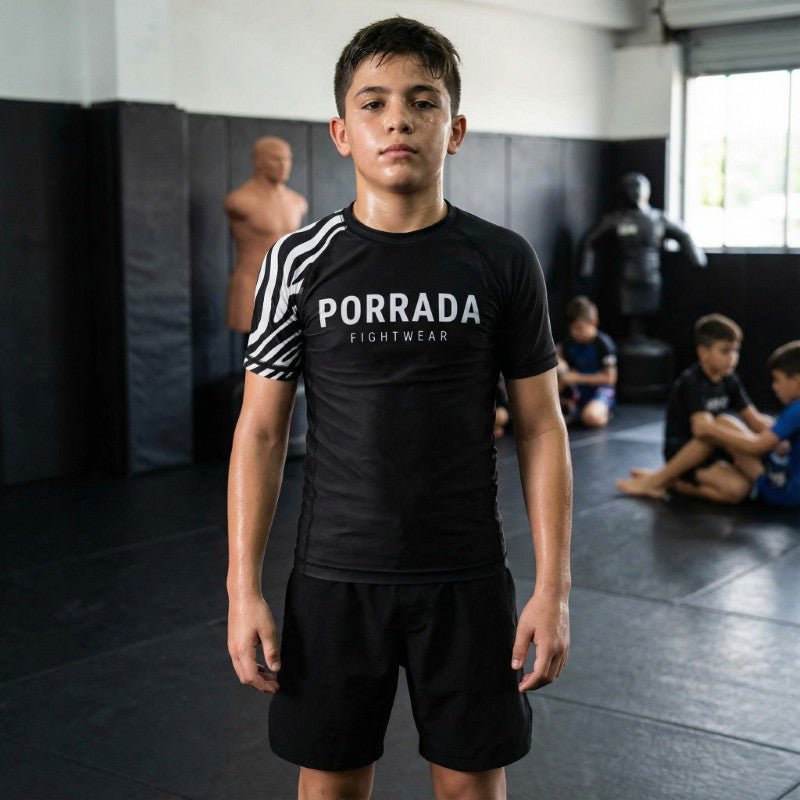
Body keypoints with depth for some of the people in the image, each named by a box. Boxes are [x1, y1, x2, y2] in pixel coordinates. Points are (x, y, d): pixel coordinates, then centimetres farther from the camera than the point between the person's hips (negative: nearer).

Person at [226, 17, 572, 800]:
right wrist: (244, 588, -5)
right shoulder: (300, 262, -3)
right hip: (334, 579, 0)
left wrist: (554, 586, -5)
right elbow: (261, 429, 0)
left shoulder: (502, 261, -3)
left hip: (466, 579, 0)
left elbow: (540, 426, 0)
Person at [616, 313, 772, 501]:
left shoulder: (730, 380, 8)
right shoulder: (692, 382, -15)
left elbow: (755, 421, 8)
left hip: (714, 450, 9)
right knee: (735, 488, -30)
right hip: (684, 453, -9)